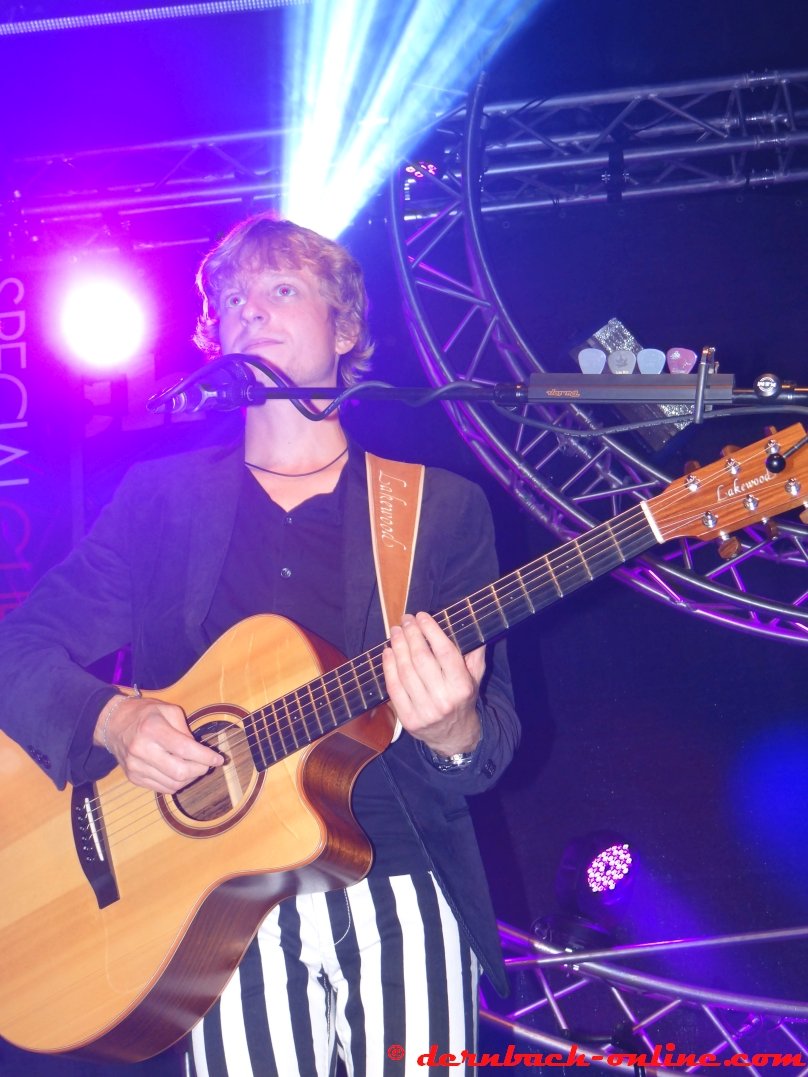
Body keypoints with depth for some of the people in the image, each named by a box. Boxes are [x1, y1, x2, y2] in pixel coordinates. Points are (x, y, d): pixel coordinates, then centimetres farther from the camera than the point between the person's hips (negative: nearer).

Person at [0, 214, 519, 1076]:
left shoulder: (441, 506, 5)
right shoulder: (161, 497, 7)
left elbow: (494, 740, 1)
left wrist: (452, 730, -23)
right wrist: (110, 719, -16)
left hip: (399, 899, 0)